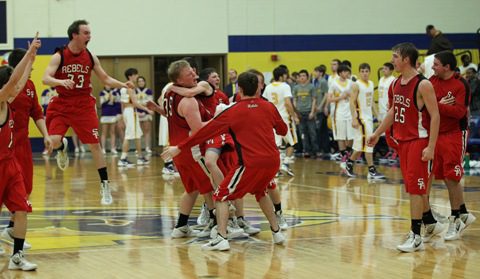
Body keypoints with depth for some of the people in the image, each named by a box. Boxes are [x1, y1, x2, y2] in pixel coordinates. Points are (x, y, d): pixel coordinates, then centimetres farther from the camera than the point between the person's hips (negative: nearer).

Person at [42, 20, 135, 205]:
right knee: (54, 141, -19)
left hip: (84, 106, 2)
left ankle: (105, 186, 5)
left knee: (95, 144, -2)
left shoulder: (90, 57, 1)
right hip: (61, 105, -2)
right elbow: (46, 79, -18)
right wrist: (61, 81, -38)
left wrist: (122, 85, -5)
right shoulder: (59, 56, -8)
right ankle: (62, 148, 21)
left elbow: (105, 79, 11)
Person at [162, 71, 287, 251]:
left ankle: (221, 238, -9)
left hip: (251, 163, -5)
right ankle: (276, 231, 29)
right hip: (273, 161, 5)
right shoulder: (269, 107, 8)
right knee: (260, 192, 32)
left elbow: (205, 131, 0)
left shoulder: (232, 112, -1)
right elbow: (283, 130, 22)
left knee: (222, 196, 6)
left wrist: (180, 148, 5)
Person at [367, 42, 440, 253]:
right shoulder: (396, 84, 8)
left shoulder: (423, 85, -16)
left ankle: (416, 237, -5)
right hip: (402, 140, 8)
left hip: (419, 141, -8)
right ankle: (430, 223, 31)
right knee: (414, 186, 14)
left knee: (415, 187, -8)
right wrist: (377, 133, 19)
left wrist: (431, 147, -21)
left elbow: (435, 116, -17)